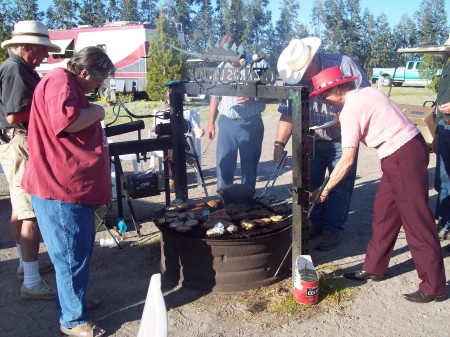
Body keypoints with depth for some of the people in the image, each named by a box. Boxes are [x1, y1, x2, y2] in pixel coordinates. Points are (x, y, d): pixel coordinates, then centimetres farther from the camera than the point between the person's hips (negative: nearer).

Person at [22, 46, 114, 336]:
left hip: (75, 185, 11)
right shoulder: (59, 81, -14)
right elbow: (65, 121, -29)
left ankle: (73, 300, 37)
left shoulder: (71, 85, 21)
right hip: (61, 187, -11)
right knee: (72, 255, -1)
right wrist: (95, 112, -15)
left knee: (80, 249, 20)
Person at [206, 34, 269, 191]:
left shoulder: (259, 64, -3)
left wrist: (253, 98, -21)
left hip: (251, 124, -3)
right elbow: (216, 97, 14)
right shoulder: (222, 67, 10)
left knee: (249, 166, 6)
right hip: (227, 123, 3)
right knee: (223, 165, 3)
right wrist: (211, 123, 10)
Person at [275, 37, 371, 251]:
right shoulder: (293, 78, -12)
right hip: (312, 140, 4)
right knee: (310, 183, 10)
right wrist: (279, 143, -23)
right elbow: (287, 114, -12)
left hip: (342, 139, -3)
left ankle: (333, 230, 12)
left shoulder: (344, 65, -21)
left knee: (340, 185, 0)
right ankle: (316, 223, 28)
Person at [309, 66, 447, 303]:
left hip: (402, 157, -10)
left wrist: (324, 190, -12)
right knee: (383, 212, 15)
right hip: (411, 146, 10)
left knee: (416, 221, -2)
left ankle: (434, 286, 8)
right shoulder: (366, 92, 10)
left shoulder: (350, 110, -16)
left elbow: (347, 161, -19)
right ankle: (374, 268, 27)